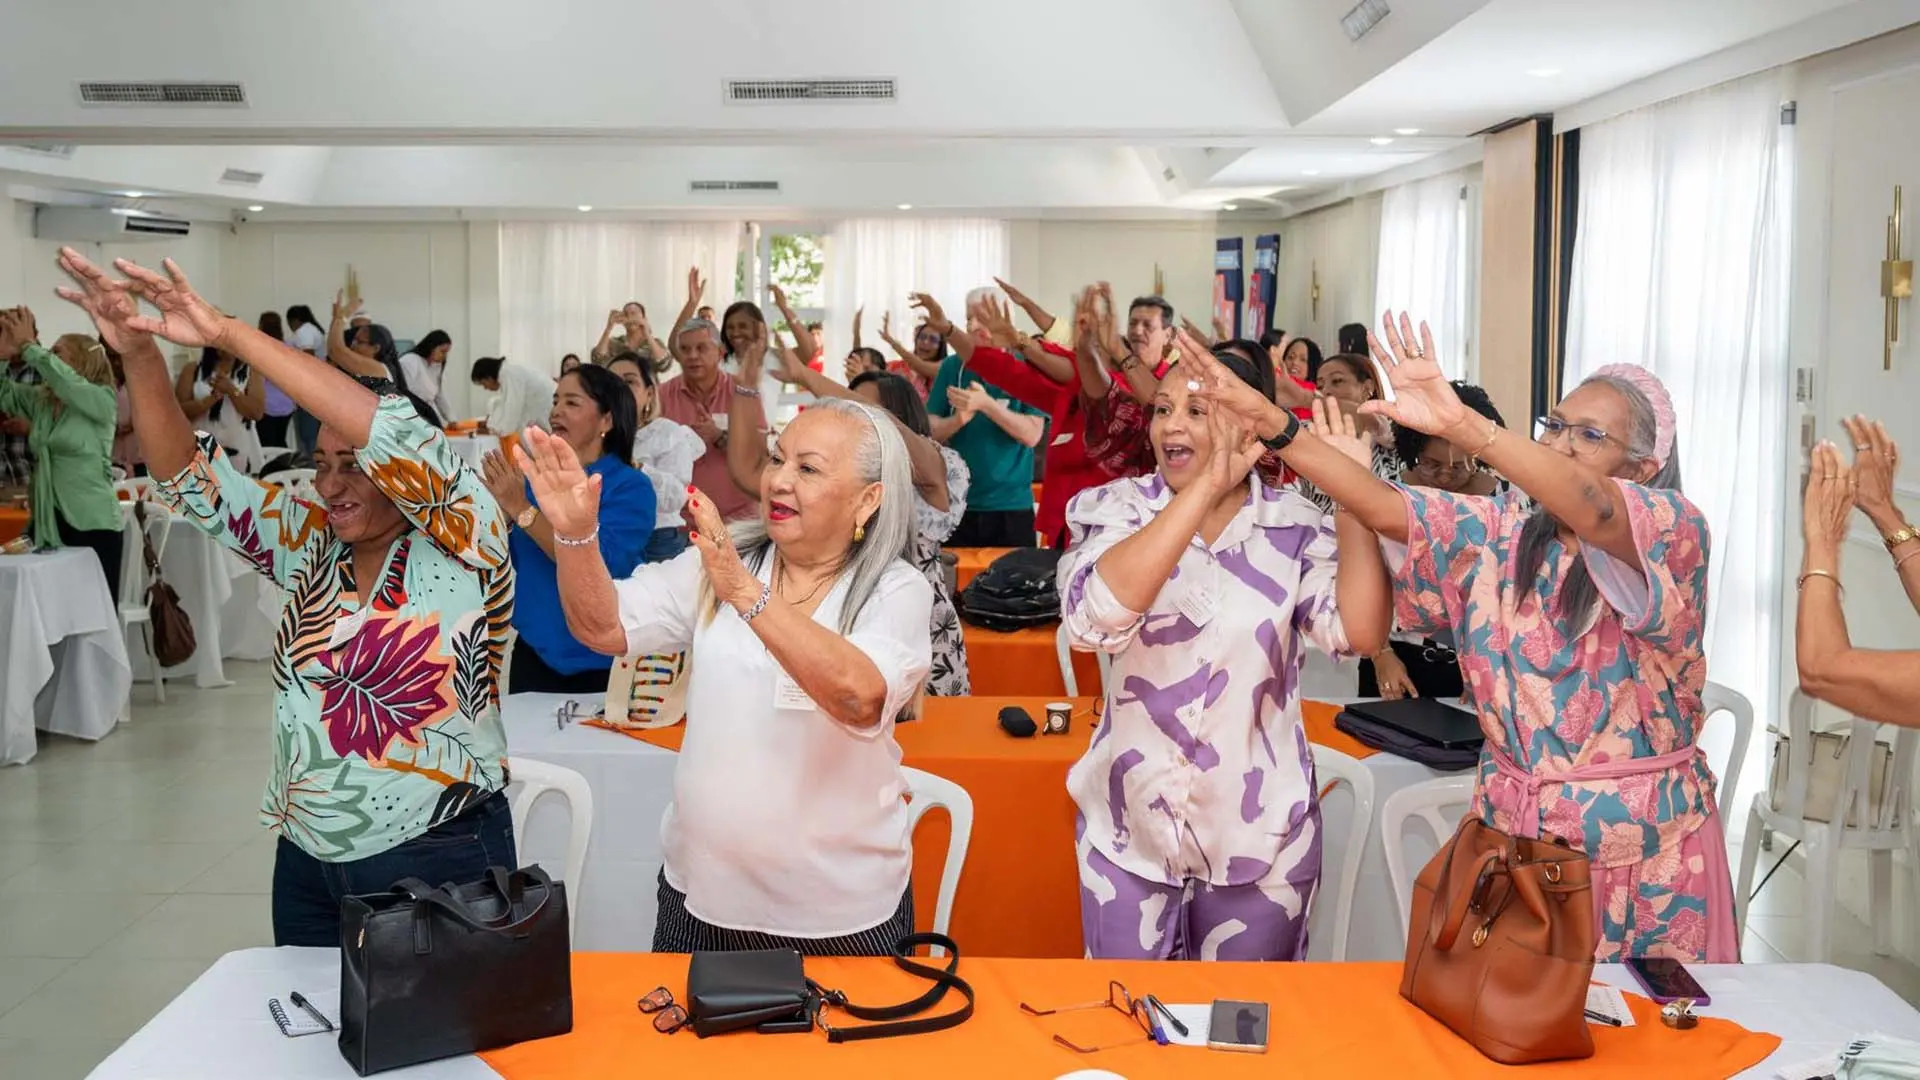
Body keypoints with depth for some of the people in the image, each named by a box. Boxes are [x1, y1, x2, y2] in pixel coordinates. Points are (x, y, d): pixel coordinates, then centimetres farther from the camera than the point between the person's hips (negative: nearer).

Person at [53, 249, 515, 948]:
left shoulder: (463, 546, -12)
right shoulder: (312, 547, 6)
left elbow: (393, 436, -27)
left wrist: (229, 334, -26)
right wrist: (139, 354, -11)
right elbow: (188, 476, 5)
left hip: (437, 869, -6)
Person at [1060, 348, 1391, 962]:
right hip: (1129, 829, 0)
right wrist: (1208, 483, -31)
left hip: (1260, 833, 0)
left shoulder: (1298, 526, -5)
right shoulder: (1115, 509, -6)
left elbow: (1361, 632, -19)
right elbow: (1094, 618, -27)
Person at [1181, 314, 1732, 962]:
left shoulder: (1673, 534, -10)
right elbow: (1387, 509, -8)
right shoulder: (1500, 534, 3)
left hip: (1645, 845, -3)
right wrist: (1274, 427, -22)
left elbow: (1593, 510, -31)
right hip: (1513, 831, 4)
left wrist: (1460, 424, -45)